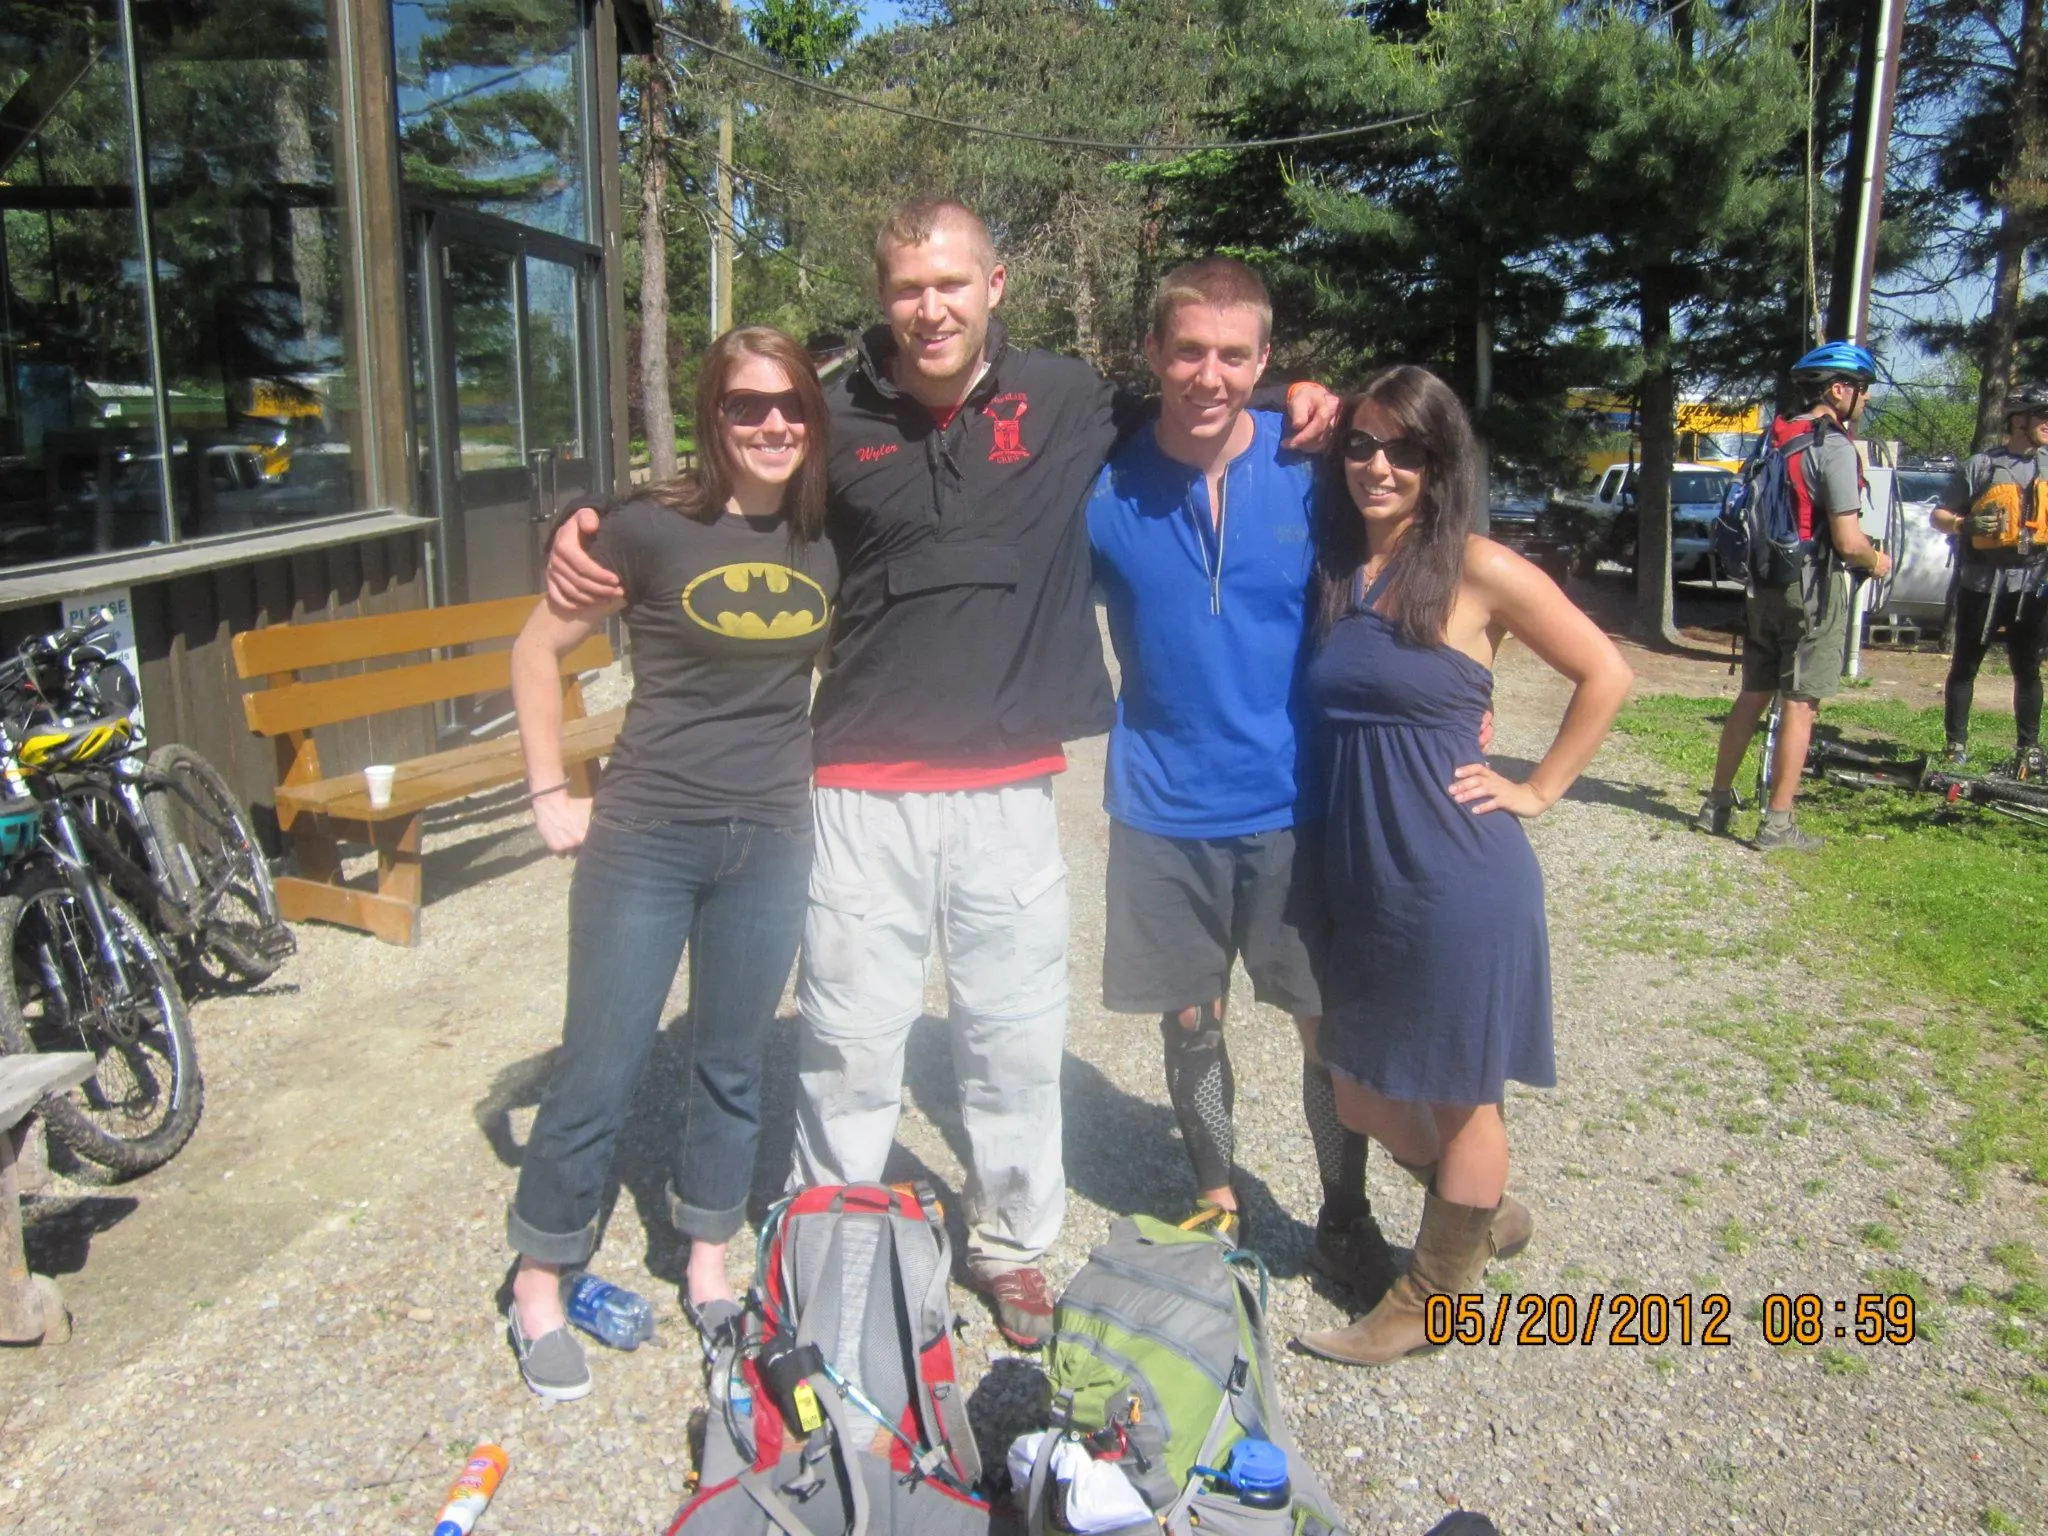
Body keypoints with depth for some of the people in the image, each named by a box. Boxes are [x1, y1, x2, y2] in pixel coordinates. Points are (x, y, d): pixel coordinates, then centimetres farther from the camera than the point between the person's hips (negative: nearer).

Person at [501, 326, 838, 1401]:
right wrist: (551, 796, -5)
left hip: (772, 840, 4)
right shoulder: (653, 528, -9)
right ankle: (537, 1290, 24)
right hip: (646, 837, -3)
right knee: (599, 1071, 3)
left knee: (733, 1065, 15)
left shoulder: (829, 540, 2)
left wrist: (824, 779, 7)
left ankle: (708, 1273, 33)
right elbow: (537, 652, -2)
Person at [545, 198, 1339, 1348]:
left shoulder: (1073, 402, 1)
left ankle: (1013, 1242, 36)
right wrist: (592, 532, -1)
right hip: (864, 789, 0)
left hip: (1011, 789, 1)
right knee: (851, 1043, 8)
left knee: (1019, 1038, 13)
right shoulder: (837, 418, 1)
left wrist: (1290, 409, 2)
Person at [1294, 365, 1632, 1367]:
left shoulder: (1478, 572, -9)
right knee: (1363, 1097, 17)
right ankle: (1484, 1212, 44)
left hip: (1457, 879, -6)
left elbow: (1606, 675, -2)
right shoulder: (1329, 567, 5)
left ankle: (1433, 1299, 31)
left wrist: (1539, 788, -3)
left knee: (1458, 1096, 12)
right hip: (1357, 878, 6)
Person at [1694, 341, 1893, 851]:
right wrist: (1876, 560, 2)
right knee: (1800, 704, -1)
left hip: (1765, 586, 7)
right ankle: (1778, 823, 3)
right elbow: (1848, 541, -19)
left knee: (1753, 695, 14)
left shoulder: (1774, 441, 10)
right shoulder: (1834, 447, -14)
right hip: (1814, 588, -7)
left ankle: (1718, 804, 19)